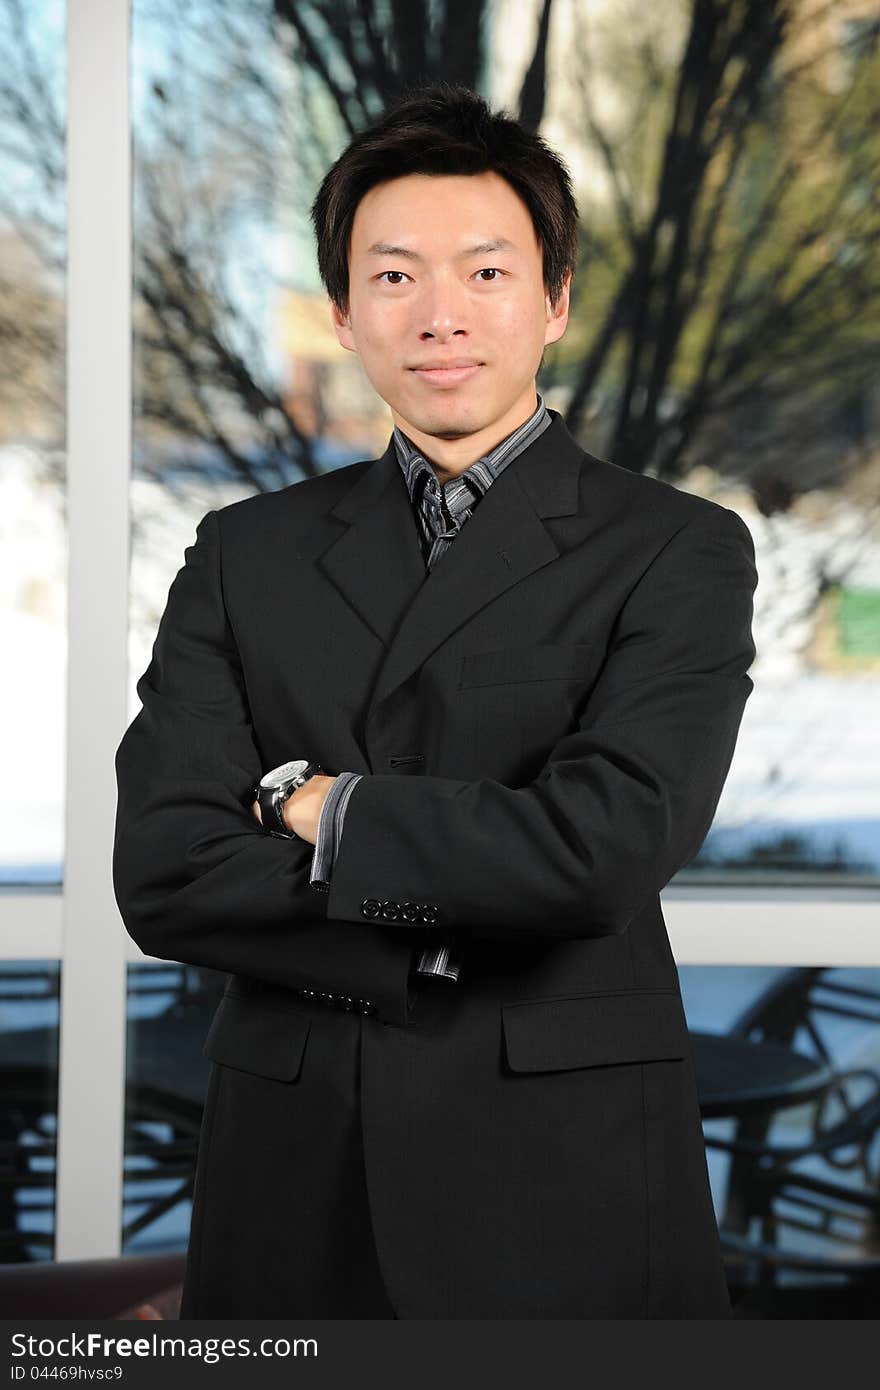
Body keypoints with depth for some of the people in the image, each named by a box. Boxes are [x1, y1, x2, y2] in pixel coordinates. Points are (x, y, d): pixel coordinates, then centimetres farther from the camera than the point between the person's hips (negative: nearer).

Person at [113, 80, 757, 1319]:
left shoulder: (679, 552, -2)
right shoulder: (246, 556, 7)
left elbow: (607, 844, -17)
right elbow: (161, 873, -4)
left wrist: (333, 812, -7)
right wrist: (457, 923, -12)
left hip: (562, 1185, -2)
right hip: (296, 1182, 3)